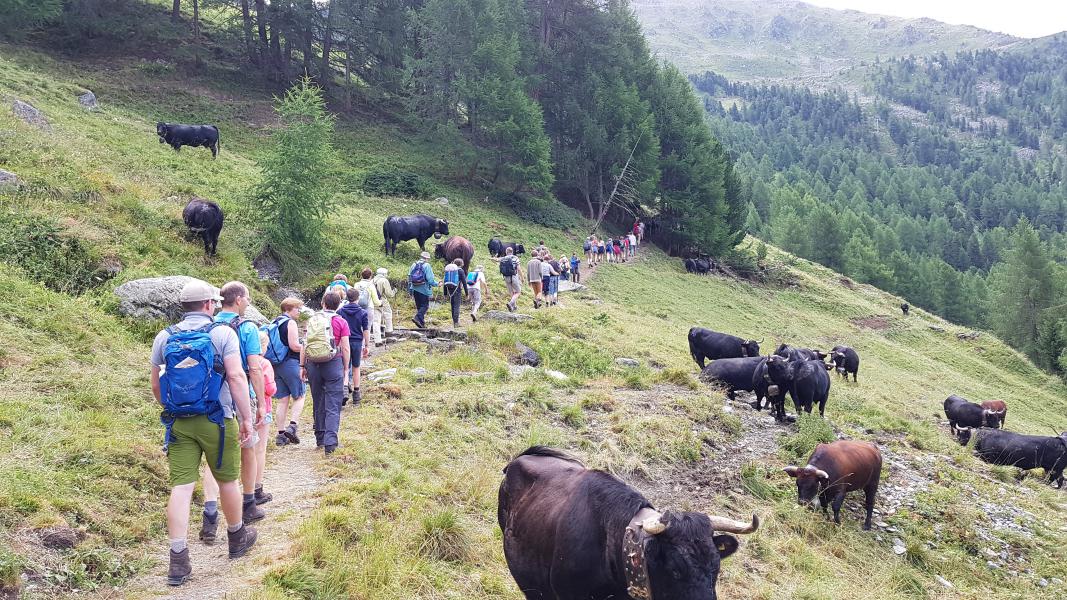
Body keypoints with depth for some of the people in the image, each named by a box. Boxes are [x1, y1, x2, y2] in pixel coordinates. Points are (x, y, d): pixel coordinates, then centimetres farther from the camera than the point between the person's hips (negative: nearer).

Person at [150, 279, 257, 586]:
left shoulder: (164, 337, 6)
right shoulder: (223, 333, -6)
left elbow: (155, 384, 12)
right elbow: (236, 376, -14)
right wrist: (246, 418, -9)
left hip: (178, 422, 3)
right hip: (216, 420, -3)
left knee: (181, 487, 0)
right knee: (227, 481, 14)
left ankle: (178, 561, -3)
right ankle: (237, 538, 33)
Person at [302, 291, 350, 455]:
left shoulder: (312, 320, 7)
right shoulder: (340, 322, -2)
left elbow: (304, 345, 6)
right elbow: (345, 348, -4)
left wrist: (302, 365, 12)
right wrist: (346, 369, 3)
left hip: (313, 363, 3)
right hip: (333, 363, -3)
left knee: (318, 403, 15)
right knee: (333, 405, -1)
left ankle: (320, 439, 23)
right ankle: (330, 441, -11)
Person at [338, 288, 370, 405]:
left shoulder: (340, 311, -1)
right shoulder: (363, 312, -4)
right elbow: (366, 331, -4)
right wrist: (367, 346, 3)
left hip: (344, 343, 0)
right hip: (357, 343, 0)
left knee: (345, 368, 2)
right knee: (356, 368, 13)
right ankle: (356, 393, 20)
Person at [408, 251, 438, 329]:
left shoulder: (414, 265, 9)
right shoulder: (427, 266, -7)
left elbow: (409, 277, 11)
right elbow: (430, 279, -14)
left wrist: (410, 289, 17)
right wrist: (437, 284, 2)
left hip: (415, 289, 6)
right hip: (424, 289, -6)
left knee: (419, 306, 14)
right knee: (425, 306, -2)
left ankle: (421, 322, 15)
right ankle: (417, 318, -21)